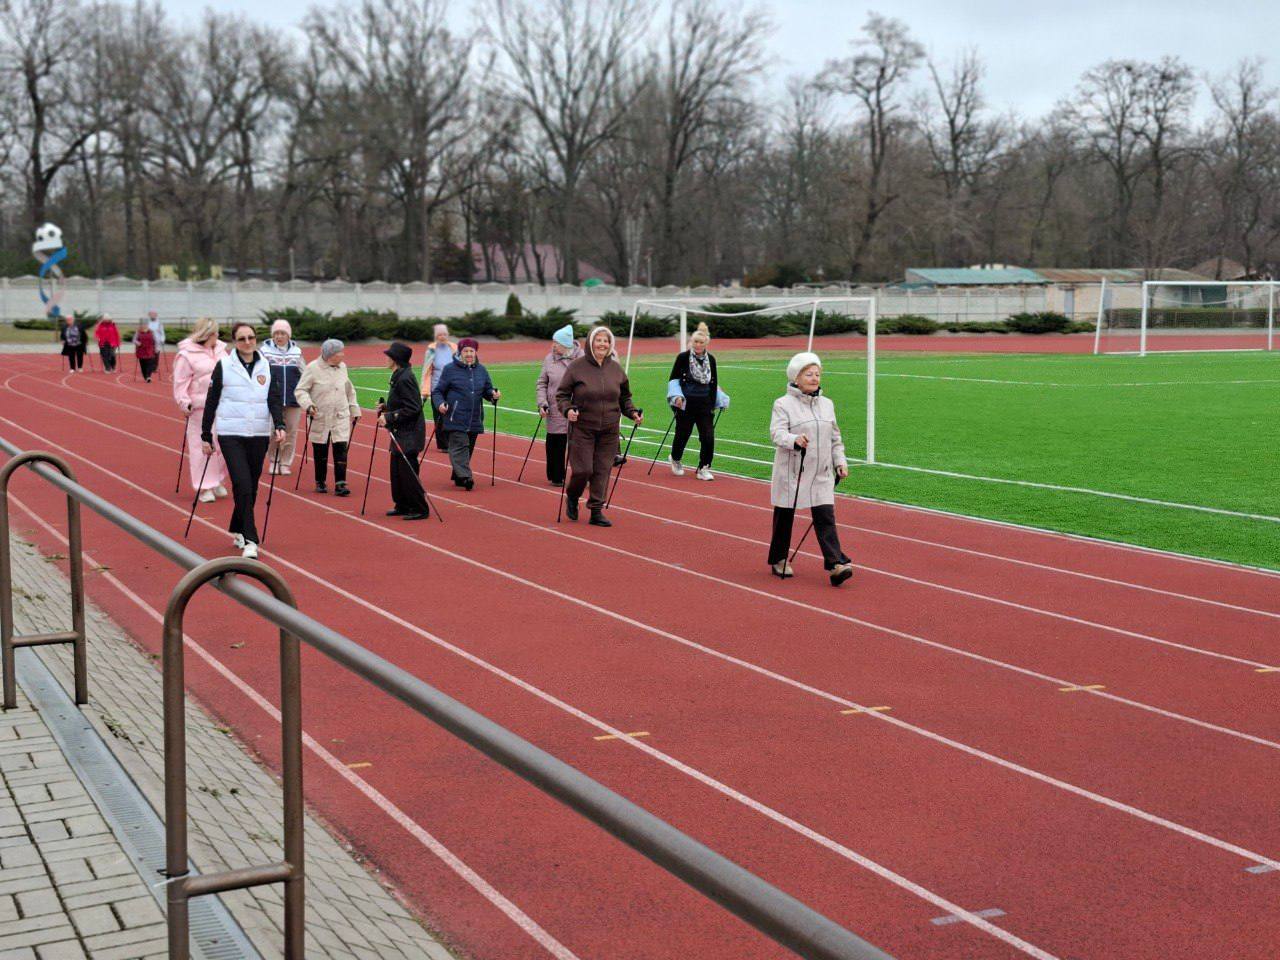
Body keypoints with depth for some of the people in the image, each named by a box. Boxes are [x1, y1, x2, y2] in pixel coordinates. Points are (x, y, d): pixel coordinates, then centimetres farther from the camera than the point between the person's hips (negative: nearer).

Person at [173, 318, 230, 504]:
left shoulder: (220, 349, 14)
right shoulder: (186, 355, -7)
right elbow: (180, 383, -9)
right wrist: (185, 404, -15)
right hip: (200, 409, -6)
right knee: (202, 447, -5)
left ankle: (218, 482, 22)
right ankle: (204, 487, 0)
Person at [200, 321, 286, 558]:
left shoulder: (266, 366, 7)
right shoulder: (224, 366, -1)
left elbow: (274, 399, 2)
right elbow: (211, 401, 3)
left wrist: (279, 426, -15)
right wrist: (205, 436, 3)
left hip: (259, 434, 3)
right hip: (231, 434, -3)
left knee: (251, 487, 8)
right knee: (242, 485, -14)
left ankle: (237, 530, 28)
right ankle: (249, 541, -14)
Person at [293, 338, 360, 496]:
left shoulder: (342, 367, 8)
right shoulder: (313, 368, -8)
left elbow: (349, 390, 20)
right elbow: (300, 390, -6)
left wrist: (354, 410, 21)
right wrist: (308, 405, -23)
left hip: (341, 418, 3)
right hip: (320, 417, -3)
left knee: (341, 449, -8)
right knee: (320, 452, 6)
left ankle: (340, 484, -7)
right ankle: (320, 482, 22)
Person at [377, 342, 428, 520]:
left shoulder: (405, 379, -19)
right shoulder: (398, 376, 12)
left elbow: (412, 409, -23)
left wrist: (389, 417, -21)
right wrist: (386, 407, 8)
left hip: (409, 435, -10)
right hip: (400, 433, 10)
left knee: (407, 471, -7)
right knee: (397, 470, 15)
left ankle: (419, 509, -1)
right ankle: (402, 505, 24)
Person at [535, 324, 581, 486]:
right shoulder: (549, 359, 2)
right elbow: (542, 383, 8)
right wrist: (542, 403, -4)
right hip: (555, 412, 2)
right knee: (555, 445, 5)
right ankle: (556, 477, 18)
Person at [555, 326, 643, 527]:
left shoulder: (616, 368, 8)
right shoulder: (577, 367, -5)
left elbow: (625, 397, 18)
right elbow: (561, 394, 0)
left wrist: (633, 412, 2)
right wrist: (568, 409, -18)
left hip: (609, 431, 4)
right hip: (582, 429, -3)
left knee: (603, 470, 2)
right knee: (582, 469, -6)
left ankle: (596, 510, 12)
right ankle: (572, 498, 25)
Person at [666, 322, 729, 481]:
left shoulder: (711, 360, 5)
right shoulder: (683, 357, -6)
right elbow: (673, 379, -2)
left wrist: (713, 403, 10)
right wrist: (677, 396, -17)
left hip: (704, 405, 3)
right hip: (686, 404, -3)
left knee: (708, 436, -7)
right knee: (682, 434, 8)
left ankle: (703, 468, 5)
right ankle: (675, 459, 37)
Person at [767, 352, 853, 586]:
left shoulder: (827, 405, 11)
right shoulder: (783, 404, -7)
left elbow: (835, 437, 19)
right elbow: (777, 432, -20)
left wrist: (840, 461, 11)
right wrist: (795, 440, -39)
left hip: (821, 474, 4)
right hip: (791, 473, -4)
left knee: (826, 517, -6)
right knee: (784, 517, 9)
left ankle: (836, 564, -11)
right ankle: (778, 560, 26)